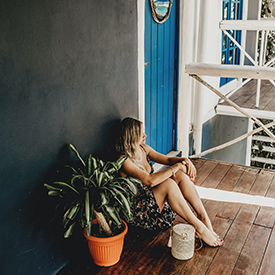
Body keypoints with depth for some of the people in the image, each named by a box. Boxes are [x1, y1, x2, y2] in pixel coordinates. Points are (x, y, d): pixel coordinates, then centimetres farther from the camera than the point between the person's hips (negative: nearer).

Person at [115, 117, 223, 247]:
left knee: (181, 176, -14)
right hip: (140, 211, -8)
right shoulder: (125, 161, -22)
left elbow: (167, 159, 11)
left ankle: (204, 218, -15)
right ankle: (199, 227, -23)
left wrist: (185, 160, -11)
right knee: (168, 183, -32)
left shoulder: (144, 149, 5)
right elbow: (150, 180, -33)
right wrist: (177, 167, -25)